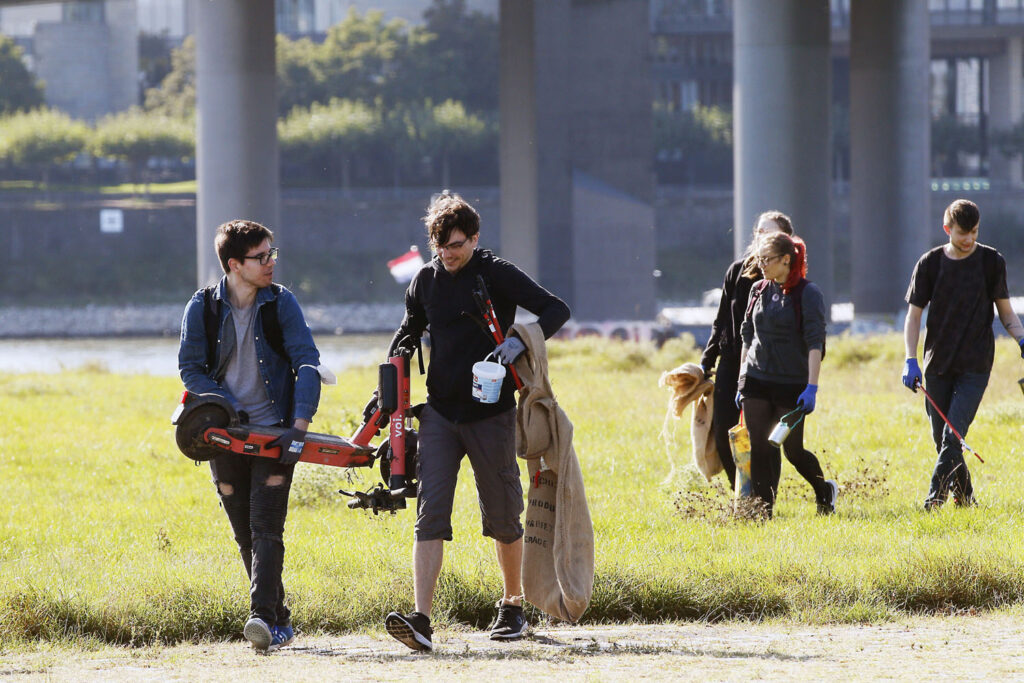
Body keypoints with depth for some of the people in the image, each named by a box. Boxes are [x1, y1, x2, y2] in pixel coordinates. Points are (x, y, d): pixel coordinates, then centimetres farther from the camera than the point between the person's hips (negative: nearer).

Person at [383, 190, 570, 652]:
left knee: (502, 518, 9)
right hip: (440, 413, 3)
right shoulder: (427, 280, 6)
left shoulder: (497, 275, -7)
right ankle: (421, 620, -19)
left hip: (491, 413, -3)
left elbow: (557, 310, -10)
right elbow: (409, 330, 22)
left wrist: (521, 341, -27)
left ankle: (513, 605, 30)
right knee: (430, 513, -11)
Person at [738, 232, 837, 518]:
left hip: (791, 384, -5)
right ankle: (763, 513, 2)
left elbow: (815, 342, -13)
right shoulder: (759, 292, 9)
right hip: (756, 380, 5)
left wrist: (811, 387, -21)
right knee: (760, 449, -1)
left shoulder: (807, 293, -8)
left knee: (793, 450, 4)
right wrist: (742, 381, 15)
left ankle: (825, 491, 30)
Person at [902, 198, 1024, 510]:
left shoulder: (991, 261, 0)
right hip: (937, 364, 2)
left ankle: (936, 495, -17)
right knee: (941, 437, 6)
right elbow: (914, 314, 4)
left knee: (953, 433, -16)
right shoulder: (930, 263, 1)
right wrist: (911, 360, -7)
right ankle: (963, 494, 23)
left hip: (975, 366, -2)